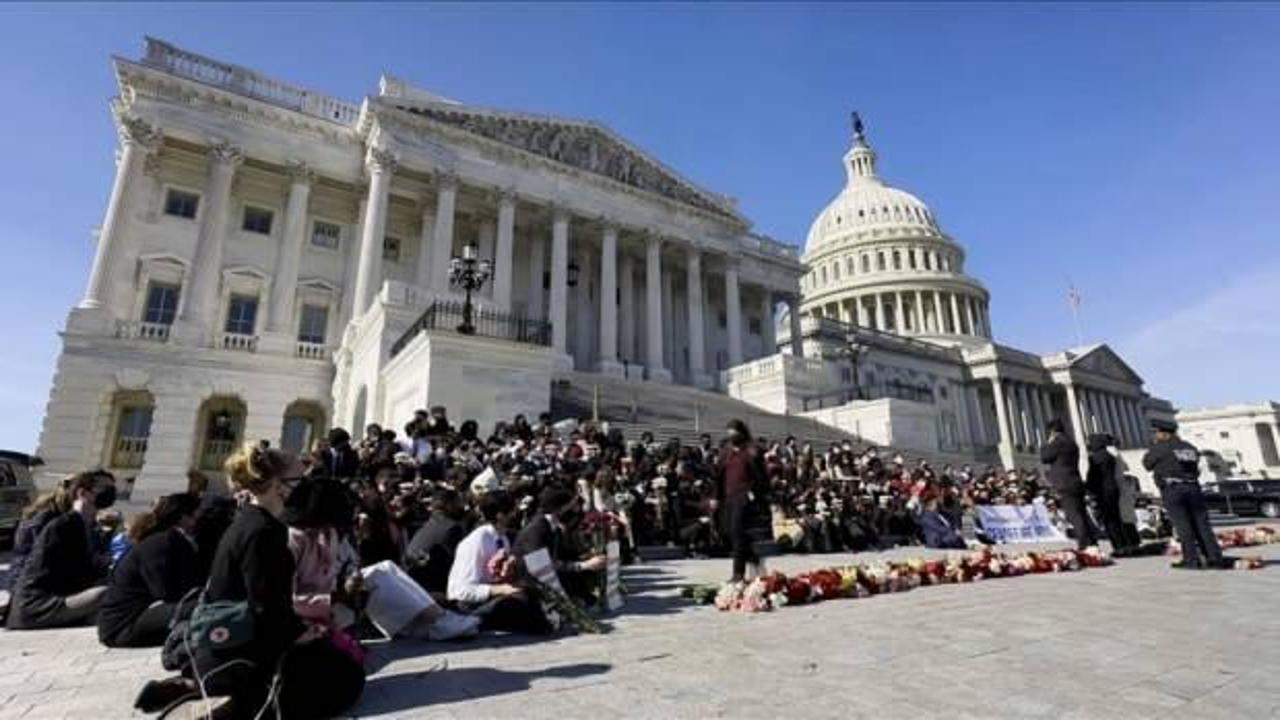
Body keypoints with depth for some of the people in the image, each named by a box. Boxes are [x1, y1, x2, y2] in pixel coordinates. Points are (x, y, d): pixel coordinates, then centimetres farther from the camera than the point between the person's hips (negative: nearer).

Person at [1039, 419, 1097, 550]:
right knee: (1081, 515, 12)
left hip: (1065, 486, -9)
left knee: (1074, 516, -10)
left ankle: (1083, 543, -13)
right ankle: (1092, 542, 14)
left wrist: (1047, 444, 5)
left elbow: (1044, 457, -5)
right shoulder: (1072, 442, 19)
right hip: (1077, 484, 9)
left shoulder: (1058, 442, -11)